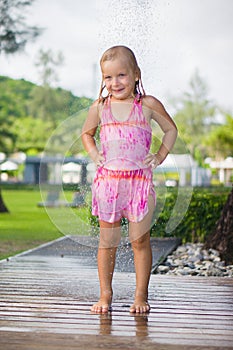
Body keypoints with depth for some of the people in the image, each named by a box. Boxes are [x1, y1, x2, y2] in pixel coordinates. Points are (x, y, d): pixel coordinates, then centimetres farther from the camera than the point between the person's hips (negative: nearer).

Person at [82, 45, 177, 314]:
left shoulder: (148, 105, 1)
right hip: (108, 180, 2)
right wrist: (94, 154, 7)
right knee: (107, 241, 6)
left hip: (139, 180, -1)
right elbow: (86, 133, 23)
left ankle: (141, 296, 12)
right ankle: (105, 295, 16)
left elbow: (171, 129, 14)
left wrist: (160, 156, 4)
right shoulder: (99, 107, 5)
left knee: (140, 240, 1)